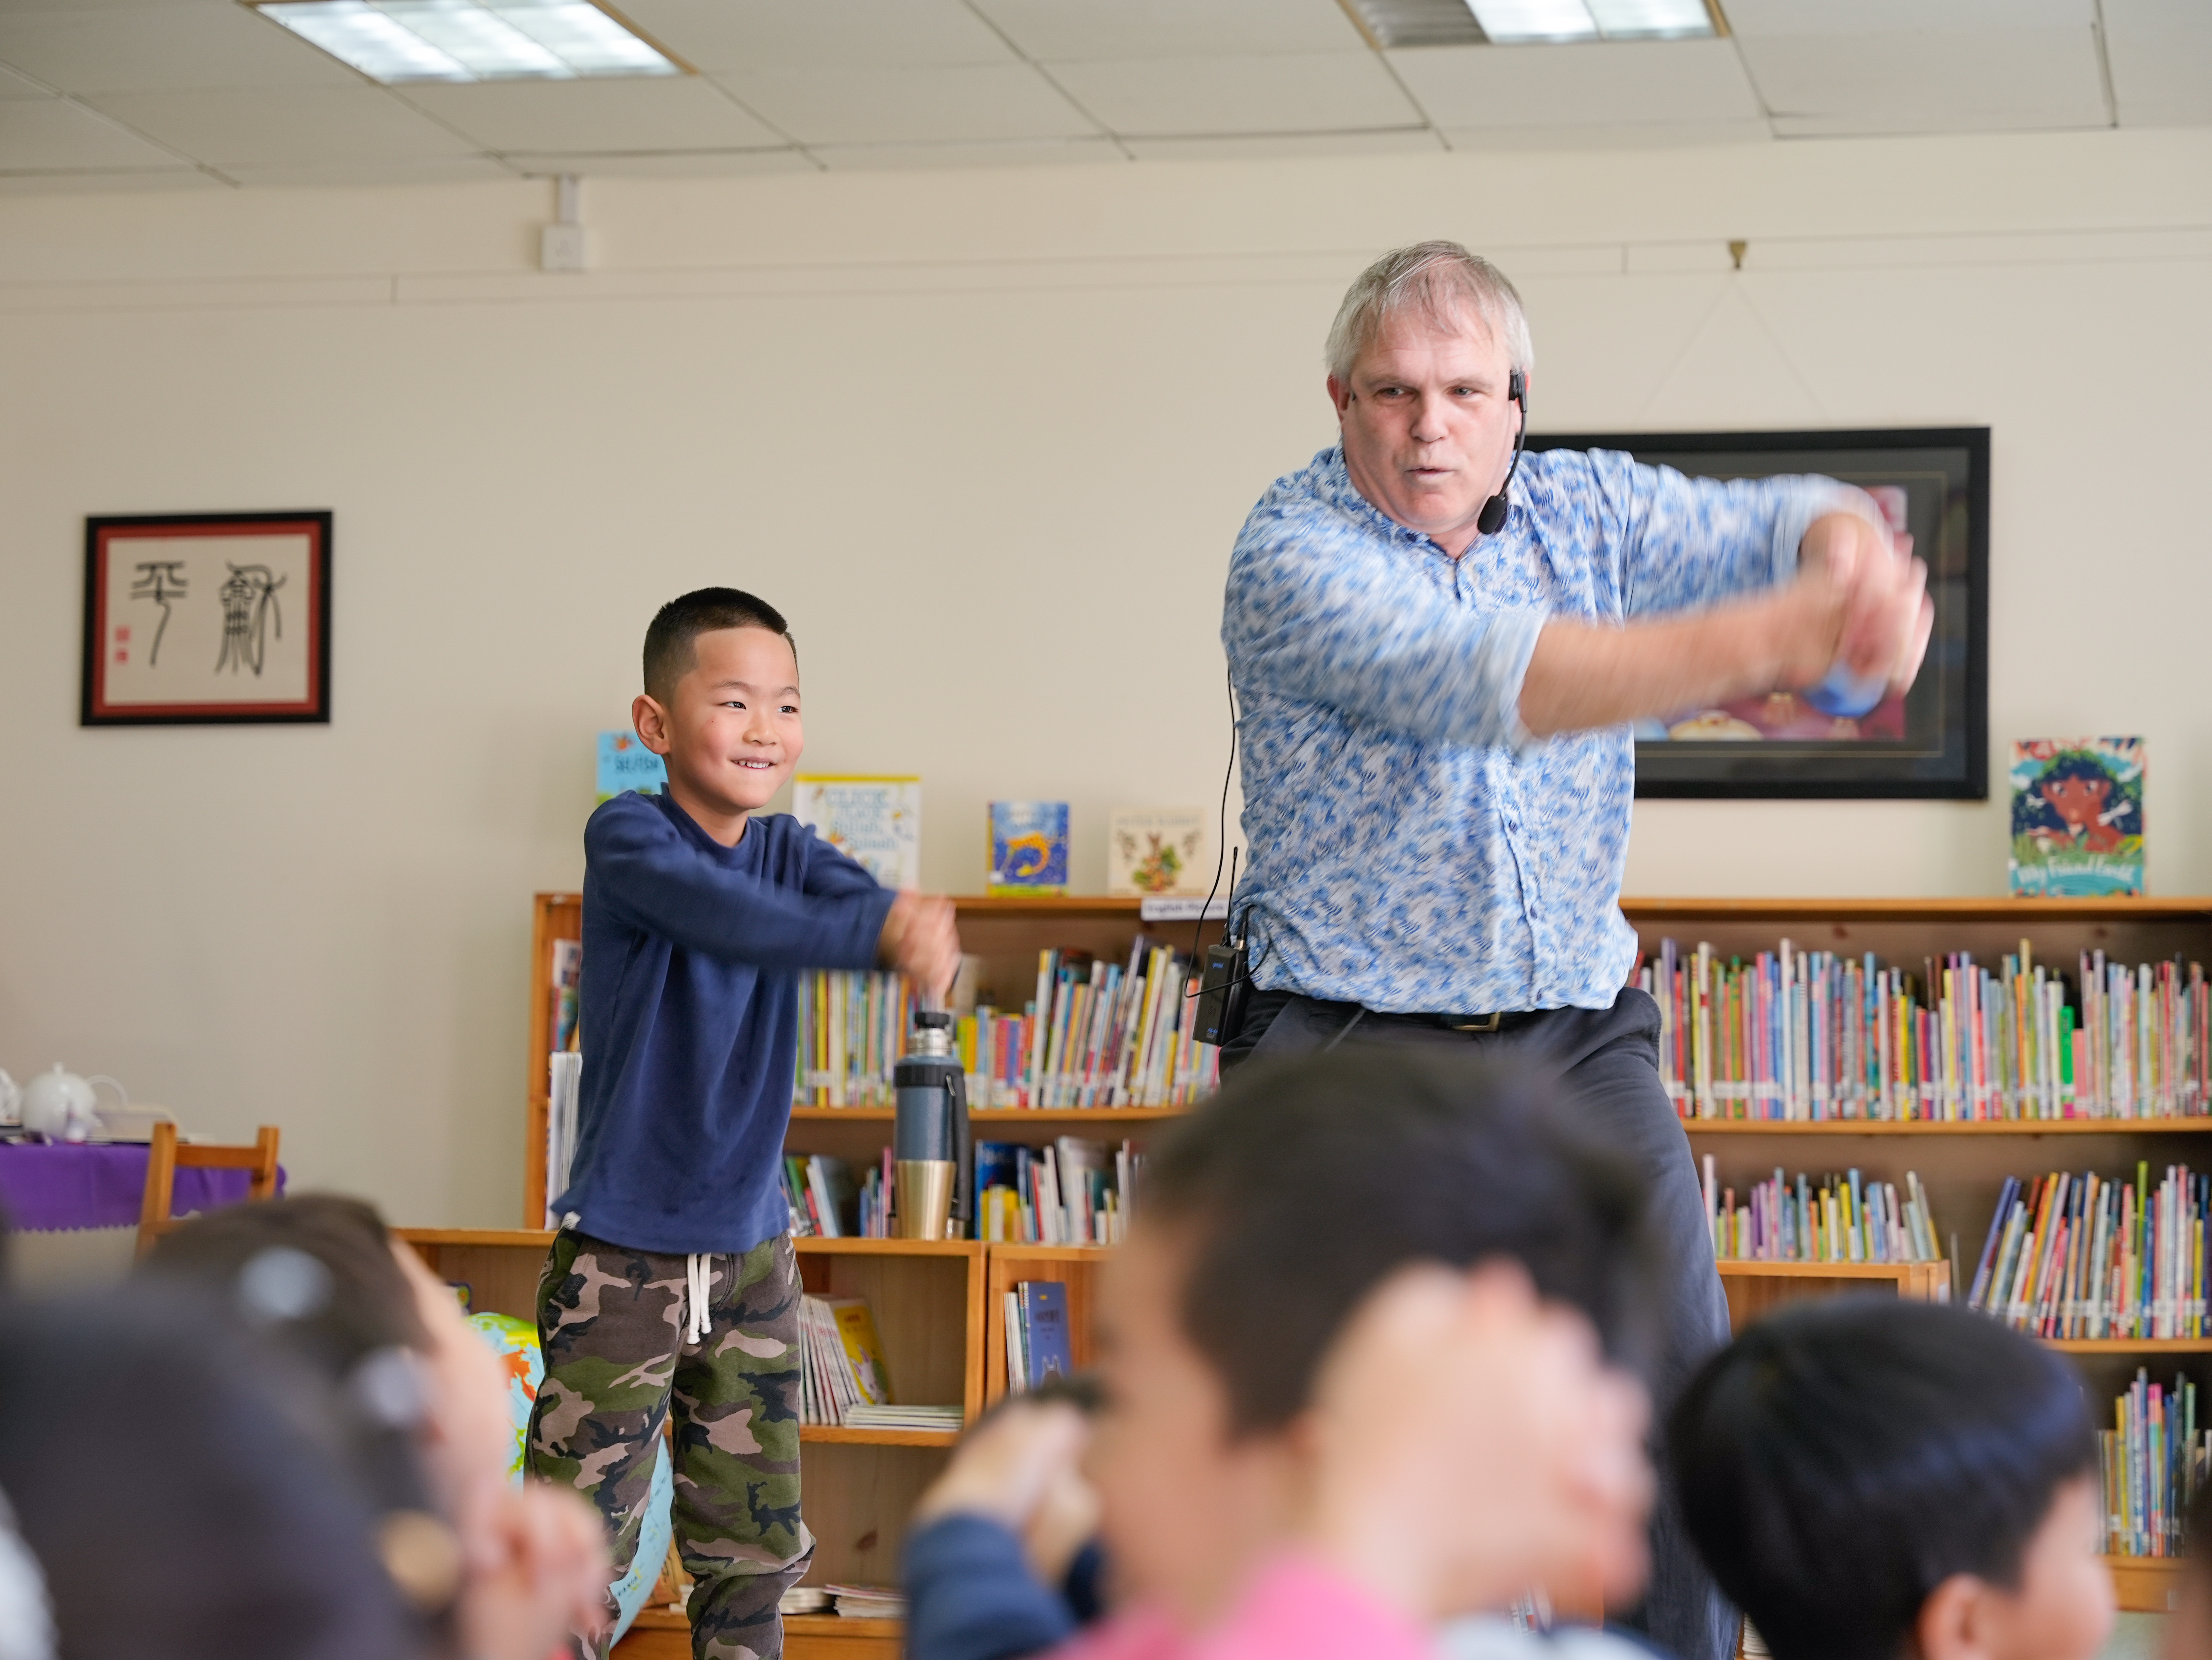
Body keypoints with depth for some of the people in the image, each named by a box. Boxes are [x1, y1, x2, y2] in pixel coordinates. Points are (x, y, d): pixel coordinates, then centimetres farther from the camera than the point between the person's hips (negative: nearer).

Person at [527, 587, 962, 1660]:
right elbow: (724, 915, -31)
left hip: (751, 1251, 6)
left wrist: (915, 932, -39)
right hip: (622, 1257, -6)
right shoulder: (627, 837, -12)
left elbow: (859, 904, -14)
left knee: (755, 1541, 13)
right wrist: (880, 931, -45)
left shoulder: (789, 851, 6)